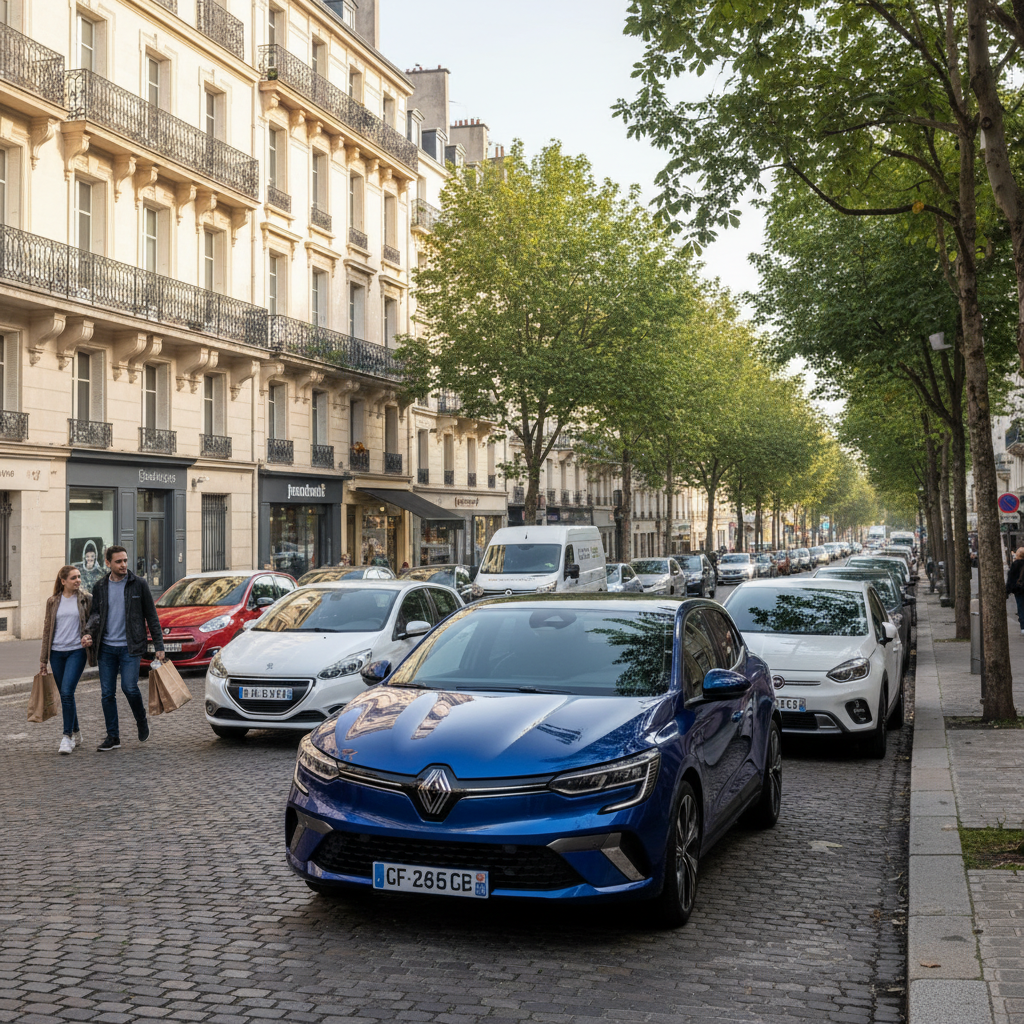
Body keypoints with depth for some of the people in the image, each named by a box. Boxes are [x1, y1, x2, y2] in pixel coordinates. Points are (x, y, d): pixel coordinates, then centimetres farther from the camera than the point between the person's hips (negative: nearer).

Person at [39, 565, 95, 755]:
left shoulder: (85, 599, 1)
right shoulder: (53, 601, 8)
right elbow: (47, 629, 12)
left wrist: (90, 638, -15)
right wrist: (43, 658, 12)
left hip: (77, 651, -3)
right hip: (57, 652, 4)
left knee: (67, 692, -17)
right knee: (65, 696, 9)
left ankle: (67, 737, -13)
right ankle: (76, 733, 24)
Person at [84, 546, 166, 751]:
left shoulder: (139, 584, 0)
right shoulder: (100, 587, 8)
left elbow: (151, 616, 2)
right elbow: (95, 613, 9)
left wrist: (159, 645, -2)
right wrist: (88, 632, -14)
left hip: (130, 647, -3)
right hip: (106, 648, 4)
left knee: (129, 687, -16)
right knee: (107, 693, 3)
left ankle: (142, 721, 12)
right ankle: (112, 737, 14)